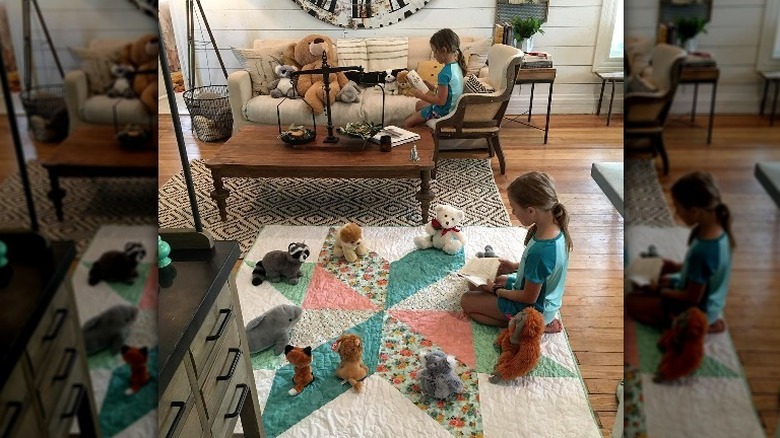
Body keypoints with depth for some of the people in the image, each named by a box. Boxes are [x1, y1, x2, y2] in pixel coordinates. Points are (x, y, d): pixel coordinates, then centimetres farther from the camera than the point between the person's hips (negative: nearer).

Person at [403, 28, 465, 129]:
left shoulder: (444, 74, -30)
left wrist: (421, 95, -17)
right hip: (452, 107, 10)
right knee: (419, 104, 32)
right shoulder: (456, 66, -1)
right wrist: (432, 87, 5)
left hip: (442, 112, -10)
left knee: (407, 124, 2)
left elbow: (441, 101, -26)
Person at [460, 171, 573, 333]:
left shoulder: (539, 251, -38)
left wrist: (497, 291, -10)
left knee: (466, 300, 3)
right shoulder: (555, 227, -12)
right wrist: (515, 266, 4)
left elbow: (529, 298, -24)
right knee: (480, 284, 22)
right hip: (545, 298, 8)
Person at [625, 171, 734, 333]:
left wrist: (661, 291, -11)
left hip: (697, 309, -8)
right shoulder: (717, 227, -12)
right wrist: (678, 266, 2)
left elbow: (693, 297, -24)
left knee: (631, 301, 0)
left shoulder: (702, 251, -38)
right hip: (709, 299, 8)